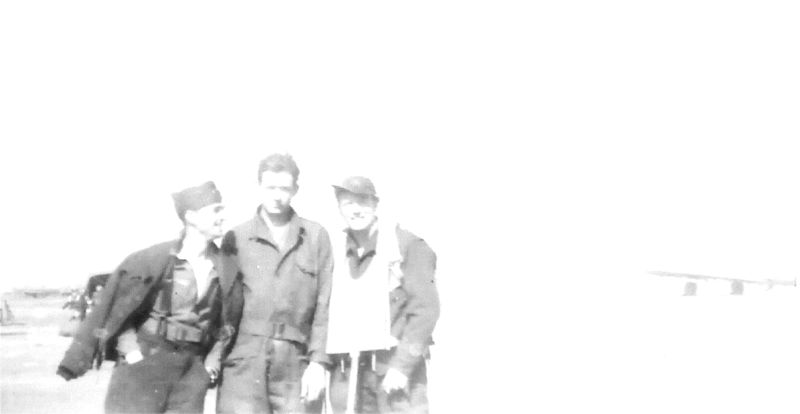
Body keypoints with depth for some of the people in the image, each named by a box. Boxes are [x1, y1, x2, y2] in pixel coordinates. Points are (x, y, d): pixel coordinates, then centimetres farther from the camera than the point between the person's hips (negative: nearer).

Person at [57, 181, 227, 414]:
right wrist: (130, 349, -9)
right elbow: (115, 305, -2)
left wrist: (214, 357, 5)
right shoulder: (154, 259, -9)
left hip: (191, 372, 4)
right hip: (144, 365, -3)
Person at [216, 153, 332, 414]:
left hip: (295, 362, 1)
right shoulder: (236, 238, 6)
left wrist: (318, 361, -3)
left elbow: (324, 305, 4)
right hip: (245, 359, -1)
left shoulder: (316, 237, 7)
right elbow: (225, 301, 4)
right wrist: (217, 354, -3)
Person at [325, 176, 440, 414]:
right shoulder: (334, 250, 10)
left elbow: (425, 308, -8)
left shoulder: (406, 244, -3)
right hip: (346, 369, 4)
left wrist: (402, 365, -13)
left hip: (396, 362, -4)